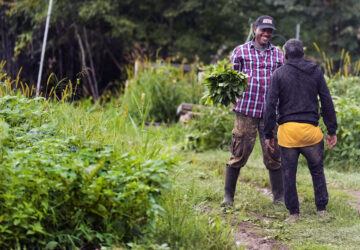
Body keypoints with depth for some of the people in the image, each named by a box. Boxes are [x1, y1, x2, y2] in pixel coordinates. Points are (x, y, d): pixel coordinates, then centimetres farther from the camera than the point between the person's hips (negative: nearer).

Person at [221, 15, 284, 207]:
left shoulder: (278, 54, 14)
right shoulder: (240, 51, 7)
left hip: (270, 112, 2)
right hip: (246, 110, -2)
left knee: (273, 155, 3)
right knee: (239, 153, 0)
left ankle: (279, 196, 13)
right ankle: (228, 195, 10)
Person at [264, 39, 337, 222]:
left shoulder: (278, 74, 2)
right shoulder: (316, 72, 7)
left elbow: (270, 106, -4)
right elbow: (327, 103, 6)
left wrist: (268, 134, 2)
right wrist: (332, 130, 11)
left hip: (287, 130, -1)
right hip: (310, 130, 1)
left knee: (289, 174, 7)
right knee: (317, 171, 15)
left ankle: (293, 213, 9)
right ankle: (322, 209, 14)